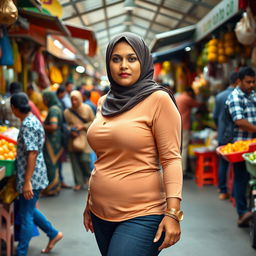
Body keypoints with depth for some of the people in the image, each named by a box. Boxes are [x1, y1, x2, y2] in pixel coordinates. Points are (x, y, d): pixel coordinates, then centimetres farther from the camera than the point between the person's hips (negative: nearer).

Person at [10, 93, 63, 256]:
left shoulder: (28, 125, -20)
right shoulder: (33, 120, 11)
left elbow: (32, 154, -24)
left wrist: (27, 182, -24)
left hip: (30, 177, -10)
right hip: (36, 176, 10)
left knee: (26, 216, 1)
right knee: (29, 210, 22)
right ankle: (54, 234, 30)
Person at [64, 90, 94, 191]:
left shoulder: (87, 109, 0)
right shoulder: (67, 112, 2)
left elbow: (93, 122, 4)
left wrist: (83, 126, -9)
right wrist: (71, 131, -11)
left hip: (84, 138, -2)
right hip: (73, 139, 2)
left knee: (84, 159, -10)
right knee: (75, 161, 2)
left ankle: (88, 176, 19)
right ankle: (79, 182, 12)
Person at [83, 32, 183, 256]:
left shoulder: (158, 99, -8)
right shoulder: (104, 103, 10)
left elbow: (171, 159, -12)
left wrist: (172, 212, -19)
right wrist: (90, 202, 18)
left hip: (141, 215, -6)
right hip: (101, 213, 6)